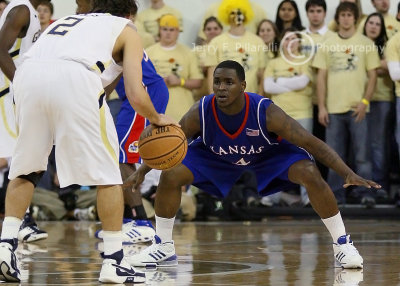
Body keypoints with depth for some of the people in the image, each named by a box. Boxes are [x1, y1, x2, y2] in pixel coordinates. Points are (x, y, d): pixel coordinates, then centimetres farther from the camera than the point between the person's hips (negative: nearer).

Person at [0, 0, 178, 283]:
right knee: (106, 172, 9)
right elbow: (136, 96, 12)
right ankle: (114, 262, 10)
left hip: (27, 71, 4)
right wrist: (157, 119, 32)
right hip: (74, 77, -4)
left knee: (25, 167, 22)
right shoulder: (126, 30, 25)